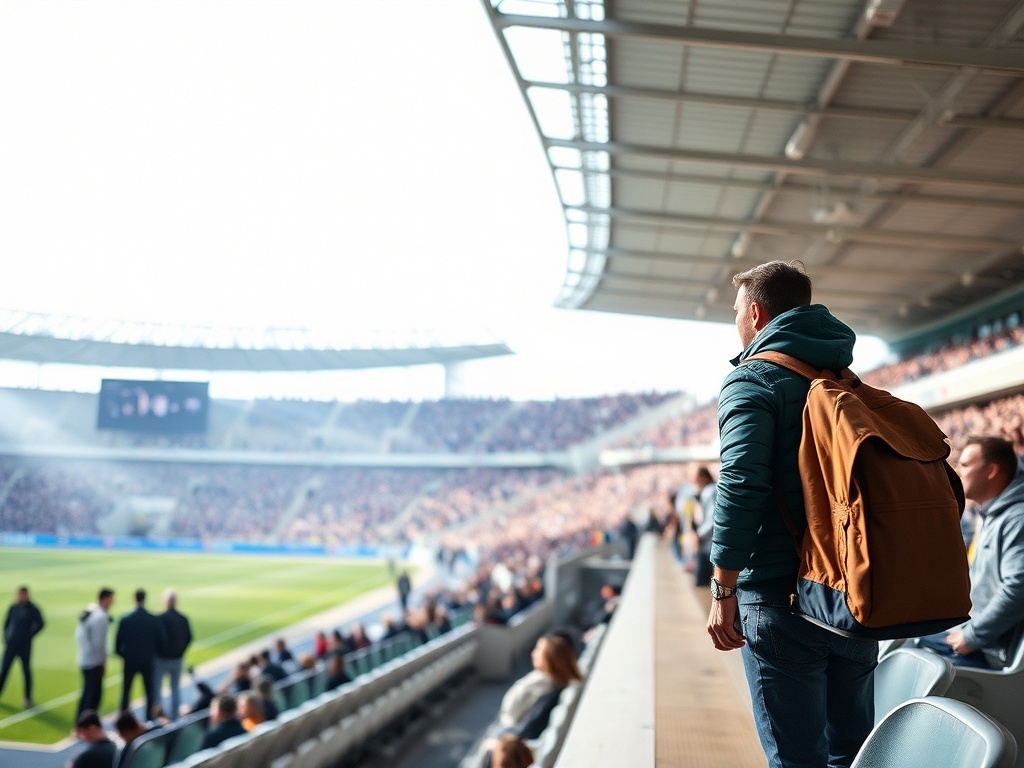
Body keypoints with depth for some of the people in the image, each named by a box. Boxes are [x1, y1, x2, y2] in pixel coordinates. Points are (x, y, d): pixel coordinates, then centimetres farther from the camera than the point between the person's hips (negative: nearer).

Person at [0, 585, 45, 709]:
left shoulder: (32, 609, -7)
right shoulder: (13, 607, 3)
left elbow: (41, 624, 0)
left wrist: (30, 635, -4)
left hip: (25, 646, -3)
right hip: (10, 645, 3)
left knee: (26, 671, 4)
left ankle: (28, 698, 13)